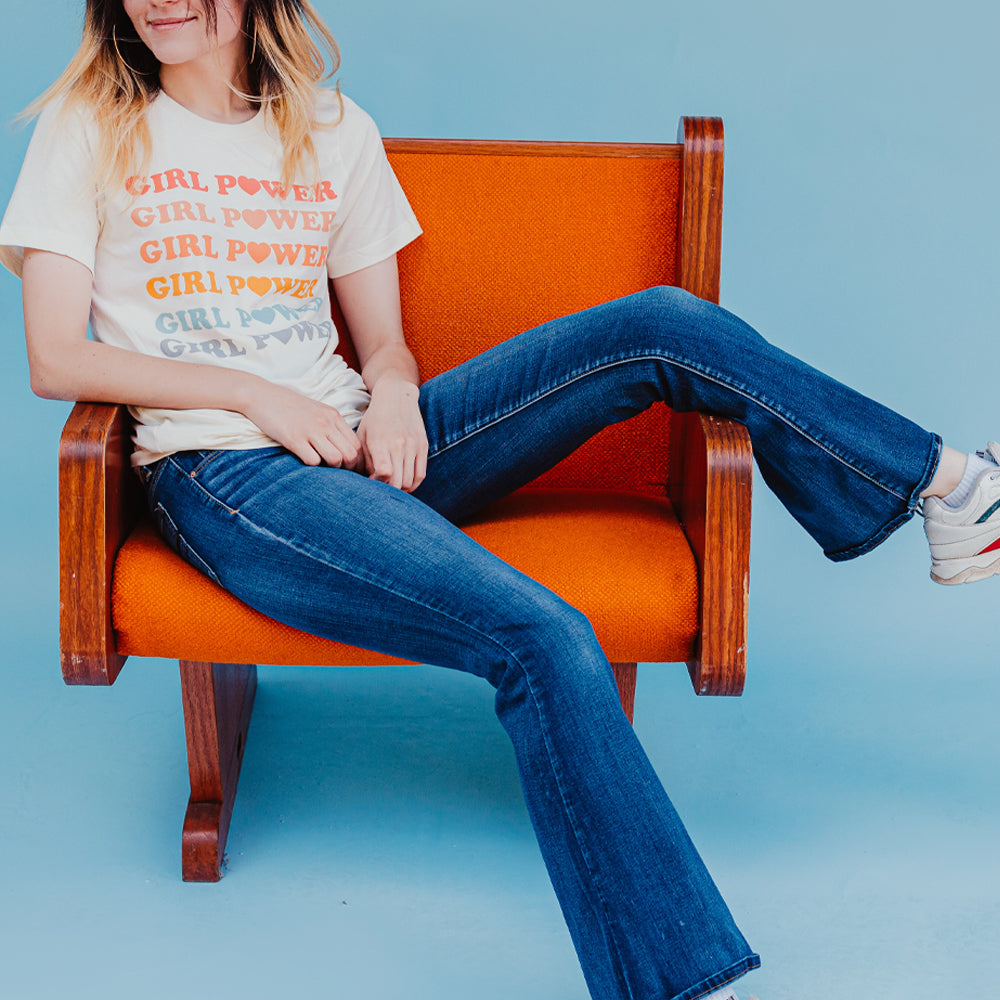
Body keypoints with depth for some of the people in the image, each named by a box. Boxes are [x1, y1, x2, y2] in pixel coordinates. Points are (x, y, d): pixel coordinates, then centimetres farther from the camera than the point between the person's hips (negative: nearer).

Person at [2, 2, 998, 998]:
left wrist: (392, 396, -7)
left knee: (660, 326, -12)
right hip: (222, 474, -5)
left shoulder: (334, 132, 15)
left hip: (356, 443, 5)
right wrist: (252, 393, -12)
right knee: (538, 636, -29)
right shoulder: (89, 127, 5)